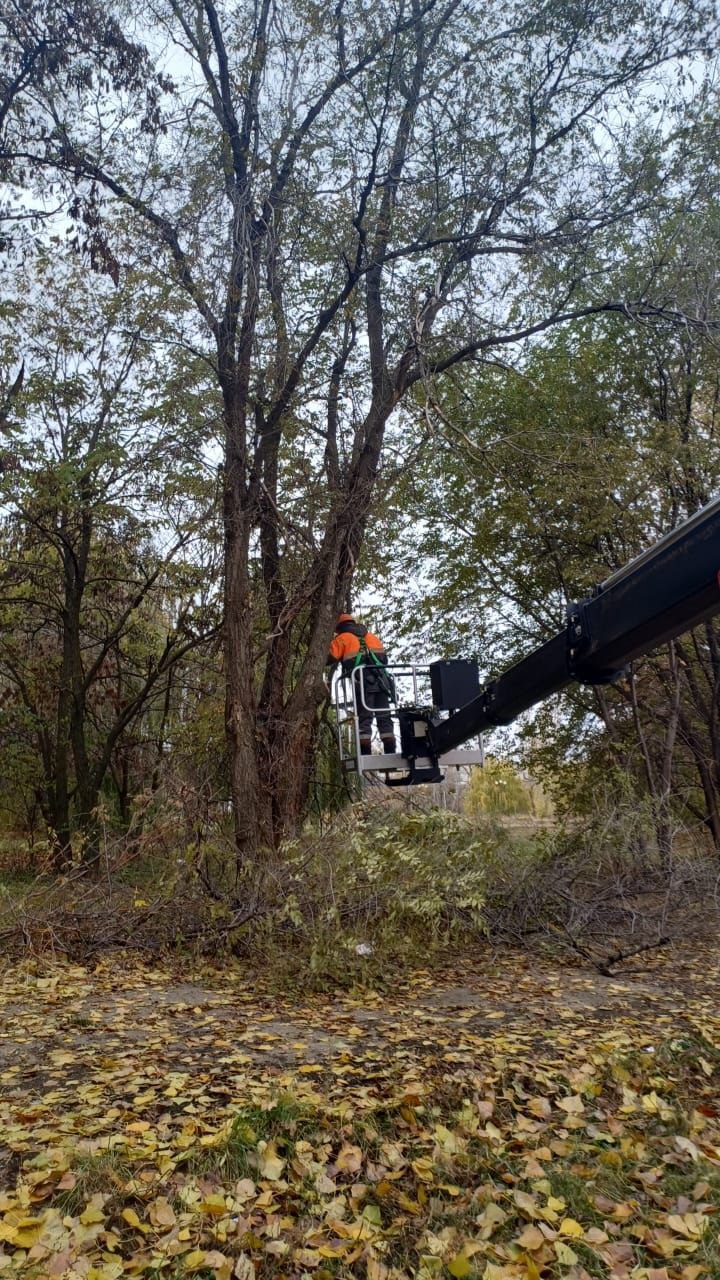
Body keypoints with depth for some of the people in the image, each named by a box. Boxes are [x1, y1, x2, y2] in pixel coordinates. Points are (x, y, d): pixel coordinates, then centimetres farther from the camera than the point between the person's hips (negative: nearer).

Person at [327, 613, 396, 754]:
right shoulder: (372, 636, 27)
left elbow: (329, 659, 2)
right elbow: (384, 659, 25)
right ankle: (390, 751, -1)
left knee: (364, 718, -5)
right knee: (384, 717, 6)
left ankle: (366, 753, -13)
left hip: (363, 682, -4)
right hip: (381, 680, 4)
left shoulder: (342, 638, 12)